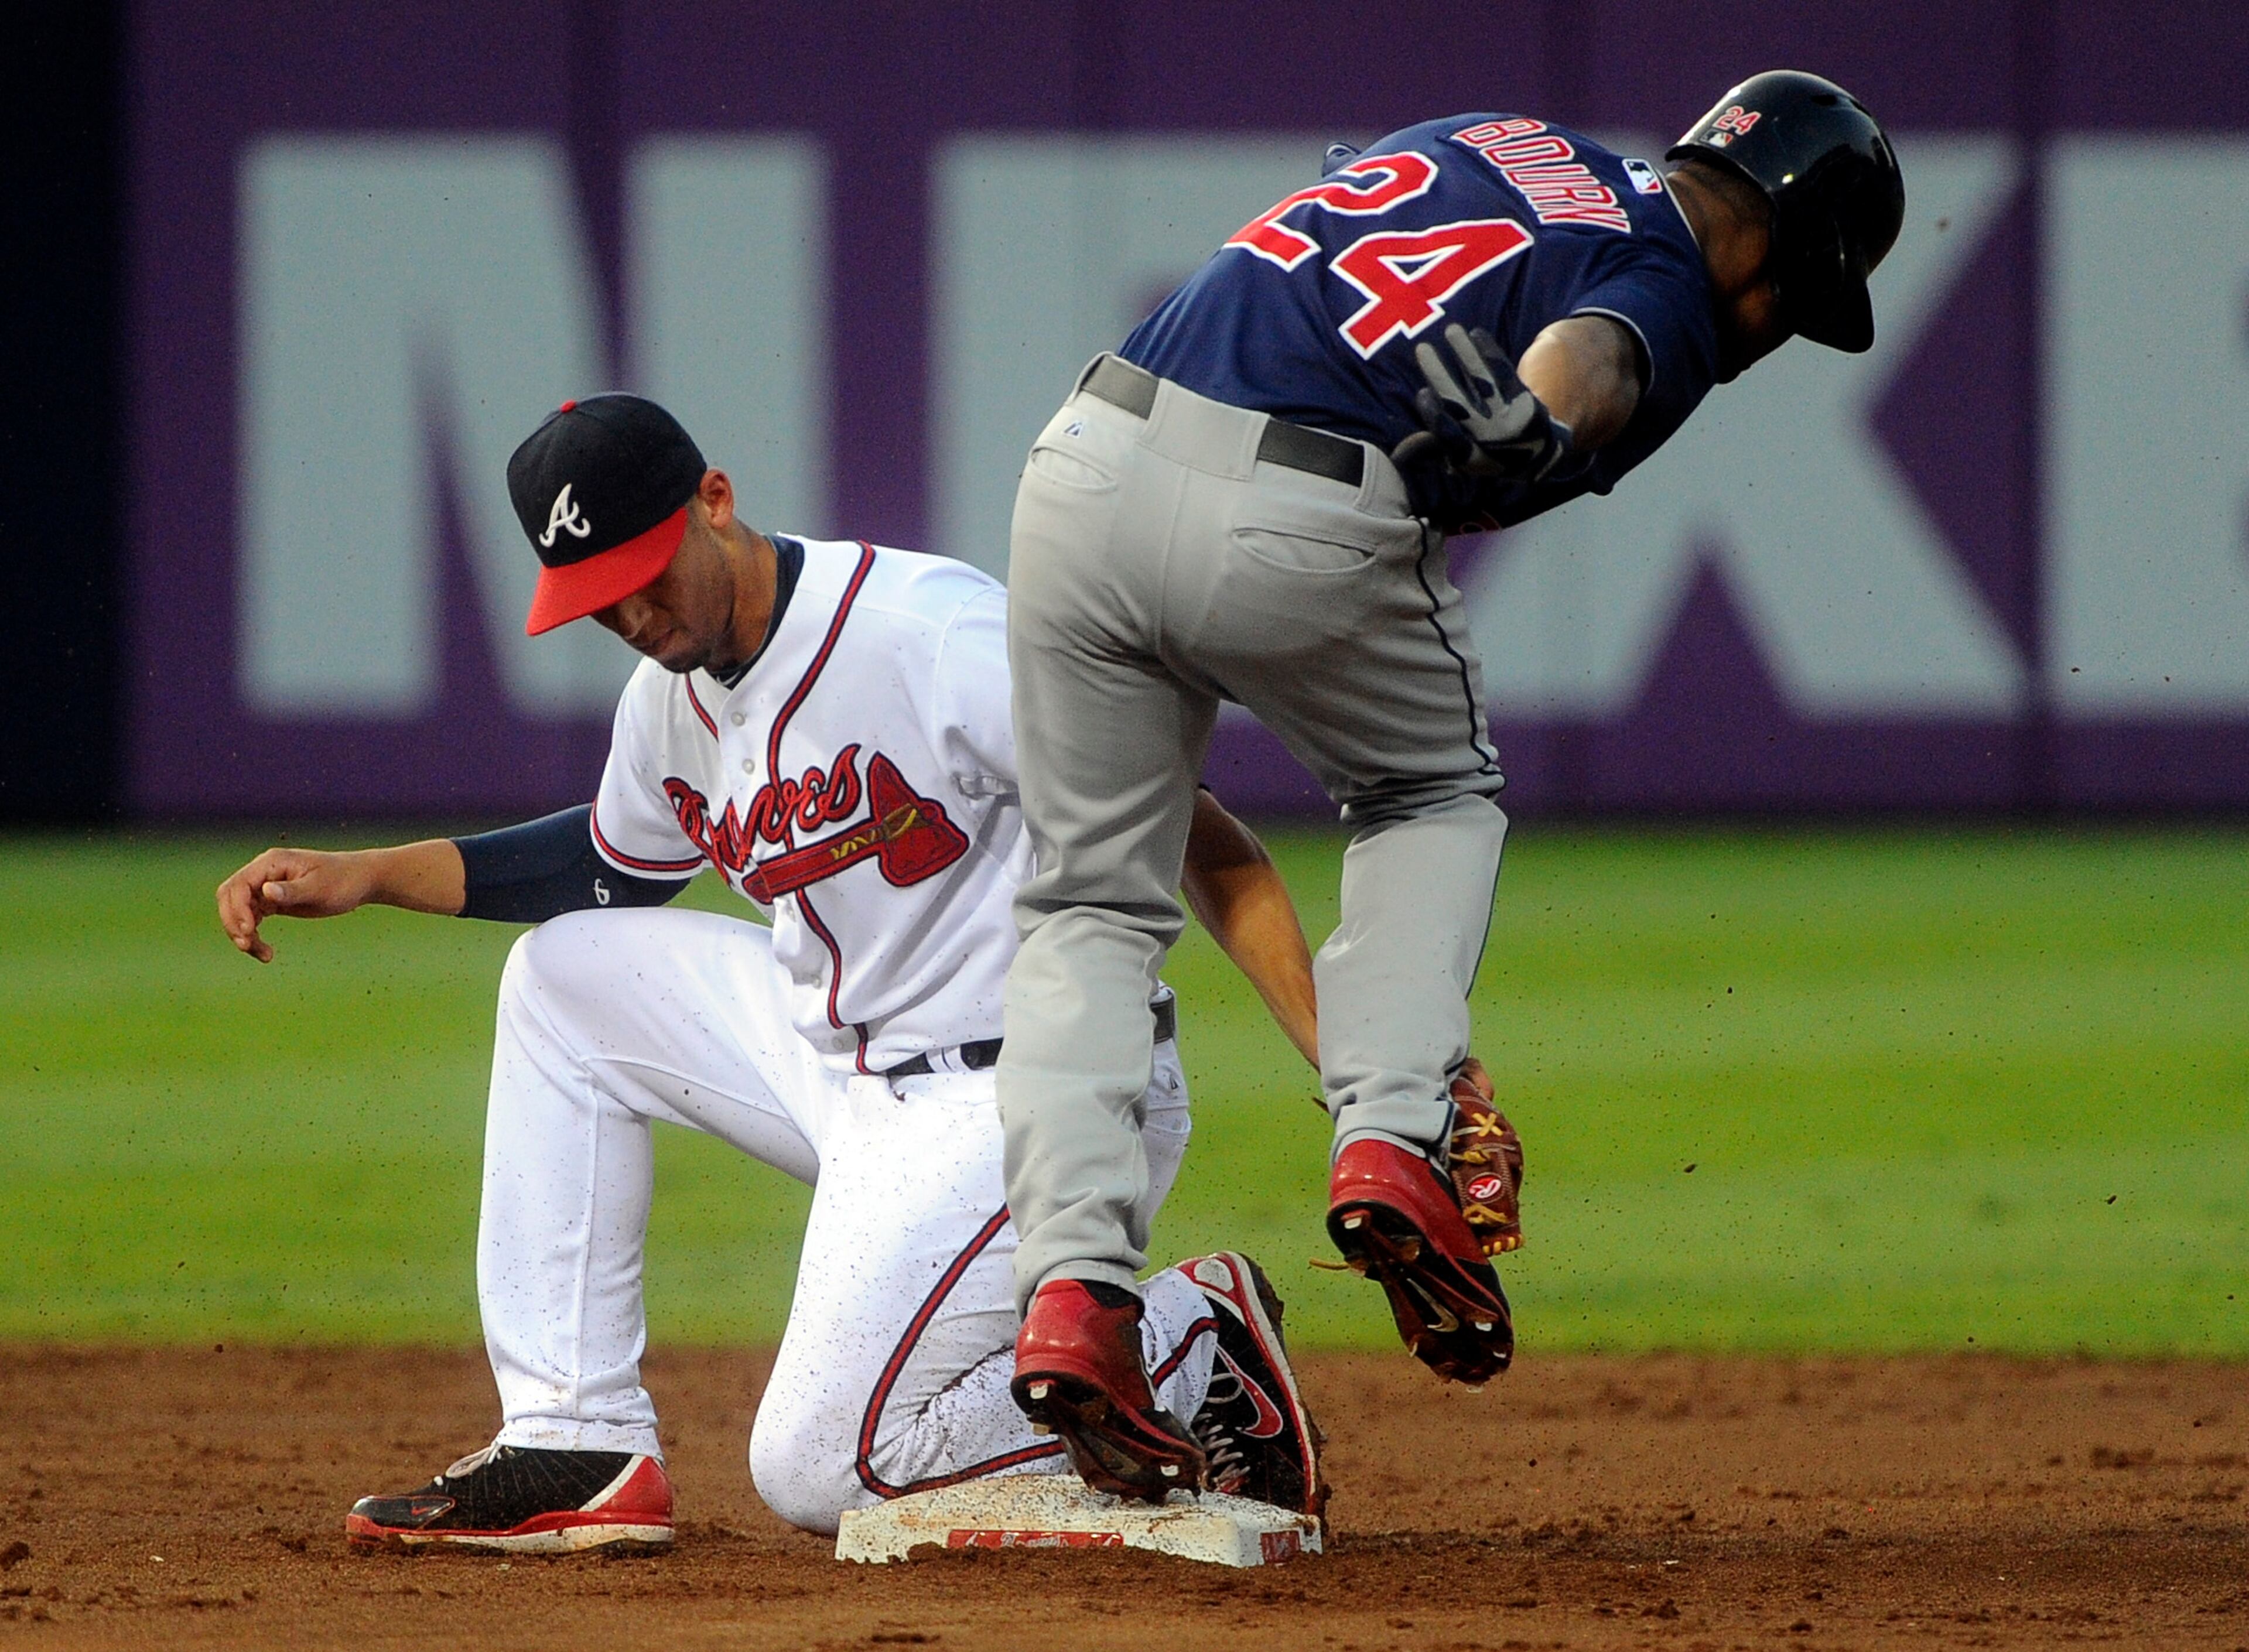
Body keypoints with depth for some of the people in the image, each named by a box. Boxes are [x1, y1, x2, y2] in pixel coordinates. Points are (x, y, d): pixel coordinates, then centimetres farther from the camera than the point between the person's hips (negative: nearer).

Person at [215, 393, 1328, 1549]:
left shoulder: (939, 636, -22)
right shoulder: (675, 695, 5)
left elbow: (1188, 830, -24)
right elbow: (615, 865, 29)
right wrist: (365, 876, 17)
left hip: (1033, 1105, -9)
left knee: (814, 1473, -14)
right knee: (563, 976, 12)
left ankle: (1197, 1353, 1)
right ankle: (579, 1448, 9)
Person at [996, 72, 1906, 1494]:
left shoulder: (1491, 140, 26)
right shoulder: (1672, 294, 3)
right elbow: (1579, 371, -19)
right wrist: (1526, 444, -32)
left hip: (1090, 462, 5)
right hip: (1300, 524, -5)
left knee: (1095, 908, 15)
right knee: (1437, 793, 25)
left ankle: (1070, 1283, -1)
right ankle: (1393, 1140, 6)